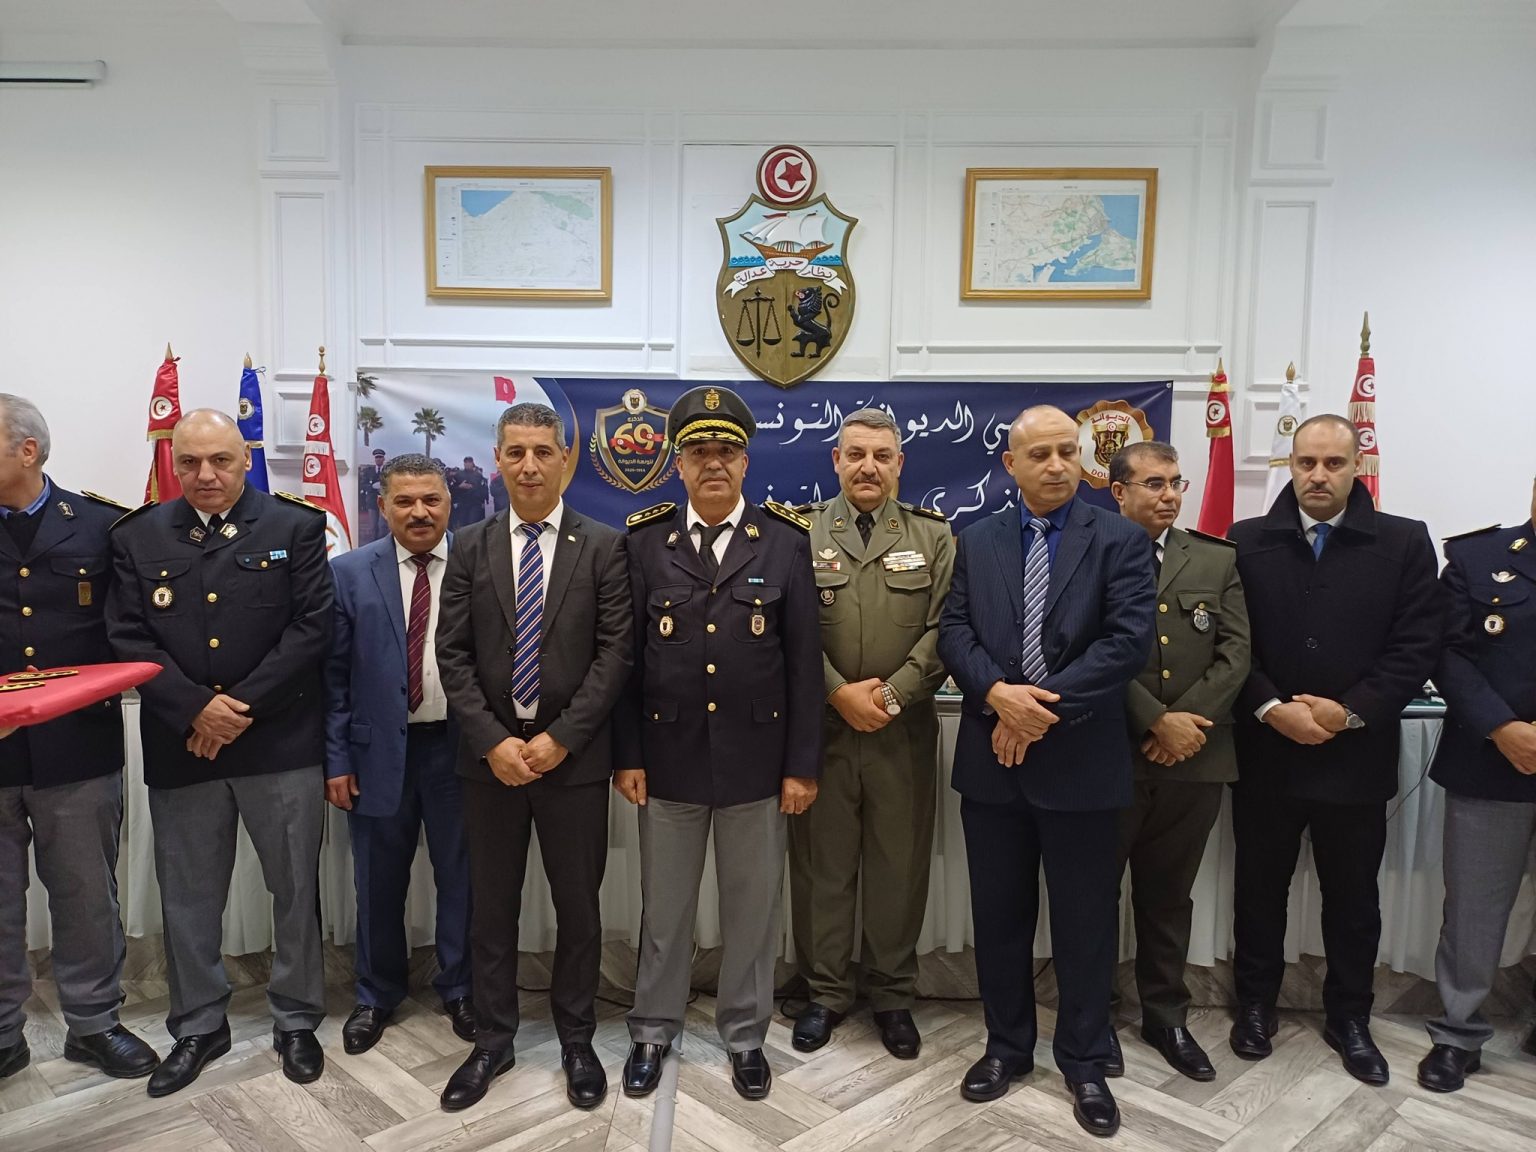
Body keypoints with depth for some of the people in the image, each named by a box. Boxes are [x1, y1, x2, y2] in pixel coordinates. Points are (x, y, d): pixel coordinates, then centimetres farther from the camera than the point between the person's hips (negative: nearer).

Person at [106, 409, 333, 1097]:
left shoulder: (297, 528, -1)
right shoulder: (137, 537, 6)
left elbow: (311, 628, -8)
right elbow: (128, 639, -1)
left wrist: (242, 707, -13)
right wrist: (196, 707, -14)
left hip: (282, 744, -2)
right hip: (179, 748, 2)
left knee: (296, 890, 9)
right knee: (188, 898, 14)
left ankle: (296, 1020, 28)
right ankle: (198, 1027, 33)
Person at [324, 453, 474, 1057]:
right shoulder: (349, 573, 0)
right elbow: (333, 673, 0)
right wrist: (337, 758, -3)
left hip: (459, 747, -1)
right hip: (379, 750, 1)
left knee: (460, 876, 11)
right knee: (379, 882, 14)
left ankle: (460, 988, 33)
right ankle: (376, 995, 35)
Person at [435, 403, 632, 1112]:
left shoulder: (604, 546, -2)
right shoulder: (470, 546, 5)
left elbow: (615, 653, -7)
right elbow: (453, 654, 1)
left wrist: (559, 738, -13)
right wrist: (493, 741, -10)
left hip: (574, 756, -2)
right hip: (489, 755, 2)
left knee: (578, 906, 9)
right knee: (491, 906, 13)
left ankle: (576, 1040, 28)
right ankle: (492, 1041, 30)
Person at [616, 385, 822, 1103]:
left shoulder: (785, 541, -2)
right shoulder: (644, 541, 0)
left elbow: (804, 661, -3)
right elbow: (627, 657, 1)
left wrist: (802, 764, -4)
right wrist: (627, 756, -2)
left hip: (756, 759, 0)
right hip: (668, 756, 1)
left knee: (752, 908, 13)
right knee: (664, 907, 15)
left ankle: (745, 1035, 33)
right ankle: (653, 1032, 34)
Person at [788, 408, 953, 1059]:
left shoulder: (934, 536, 5)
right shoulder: (800, 532, 3)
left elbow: (943, 629, -3)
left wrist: (891, 694, -13)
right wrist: (840, 693, -13)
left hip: (903, 731, 1)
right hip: (820, 726, 0)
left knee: (900, 866, 10)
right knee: (821, 864, 9)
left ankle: (892, 995, 28)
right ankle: (826, 992, 26)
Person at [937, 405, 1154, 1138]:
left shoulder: (1120, 541, -3)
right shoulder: (977, 542, 7)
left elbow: (1128, 640, -14)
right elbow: (953, 631, 0)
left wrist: (1044, 706, -18)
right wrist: (997, 694, -18)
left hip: (1081, 764, -2)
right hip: (992, 762, 3)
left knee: (1084, 921, 10)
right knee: (999, 915, 14)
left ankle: (1083, 1061, 28)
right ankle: (1006, 1046, 32)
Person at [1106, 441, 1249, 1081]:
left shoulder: (1218, 560, 10)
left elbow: (1236, 652, 1)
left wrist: (1189, 722, -11)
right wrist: (1156, 722, -16)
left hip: (1193, 762, 3)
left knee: (1169, 897, 16)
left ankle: (1166, 1017, 32)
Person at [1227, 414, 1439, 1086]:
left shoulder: (1404, 543, 0)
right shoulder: (1247, 542, 0)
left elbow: (1417, 646, -5)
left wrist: (1350, 711, -15)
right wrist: (1272, 708, -15)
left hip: (1357, 755, 0)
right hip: (1264, 753, 0)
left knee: (1353, 896, 14)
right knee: (1259, 887, 13)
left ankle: (1348, 1017, 33)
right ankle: (1255, 1004, 32)